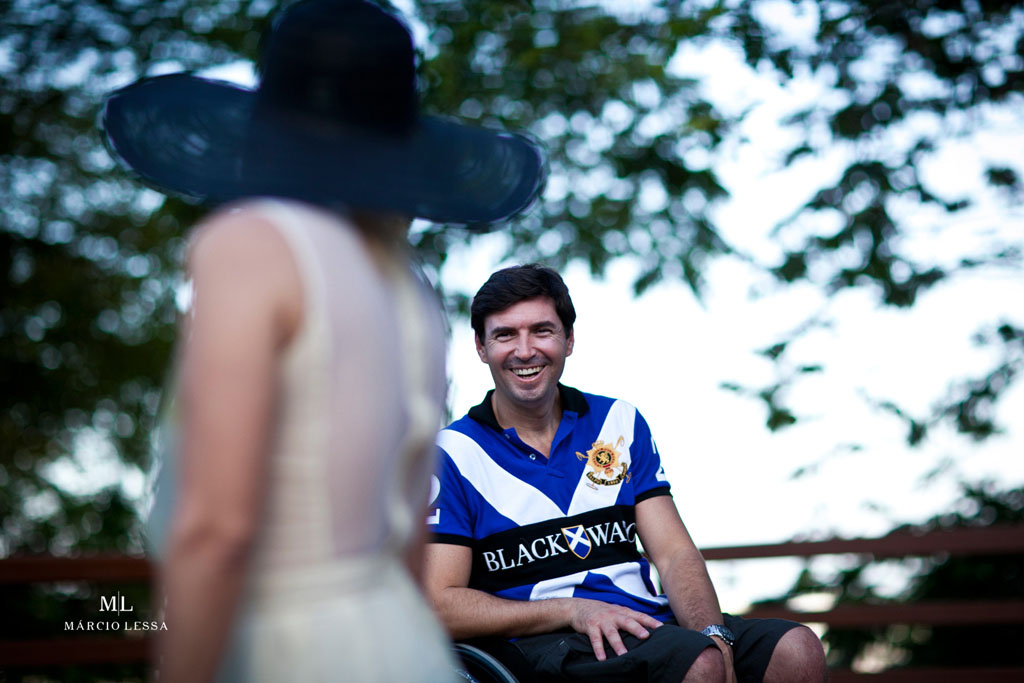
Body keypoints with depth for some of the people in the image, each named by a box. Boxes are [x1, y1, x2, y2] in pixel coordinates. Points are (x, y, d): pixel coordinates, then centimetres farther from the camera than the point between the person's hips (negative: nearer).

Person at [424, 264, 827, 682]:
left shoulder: (620, 422, 16)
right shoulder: (452, 455, 2)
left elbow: (674, 553, 8)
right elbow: (440, 605, -5)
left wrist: (713, 634, -12)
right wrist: (572, 609, -16)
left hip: (649, 623, 5)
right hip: (540, 642, -5)